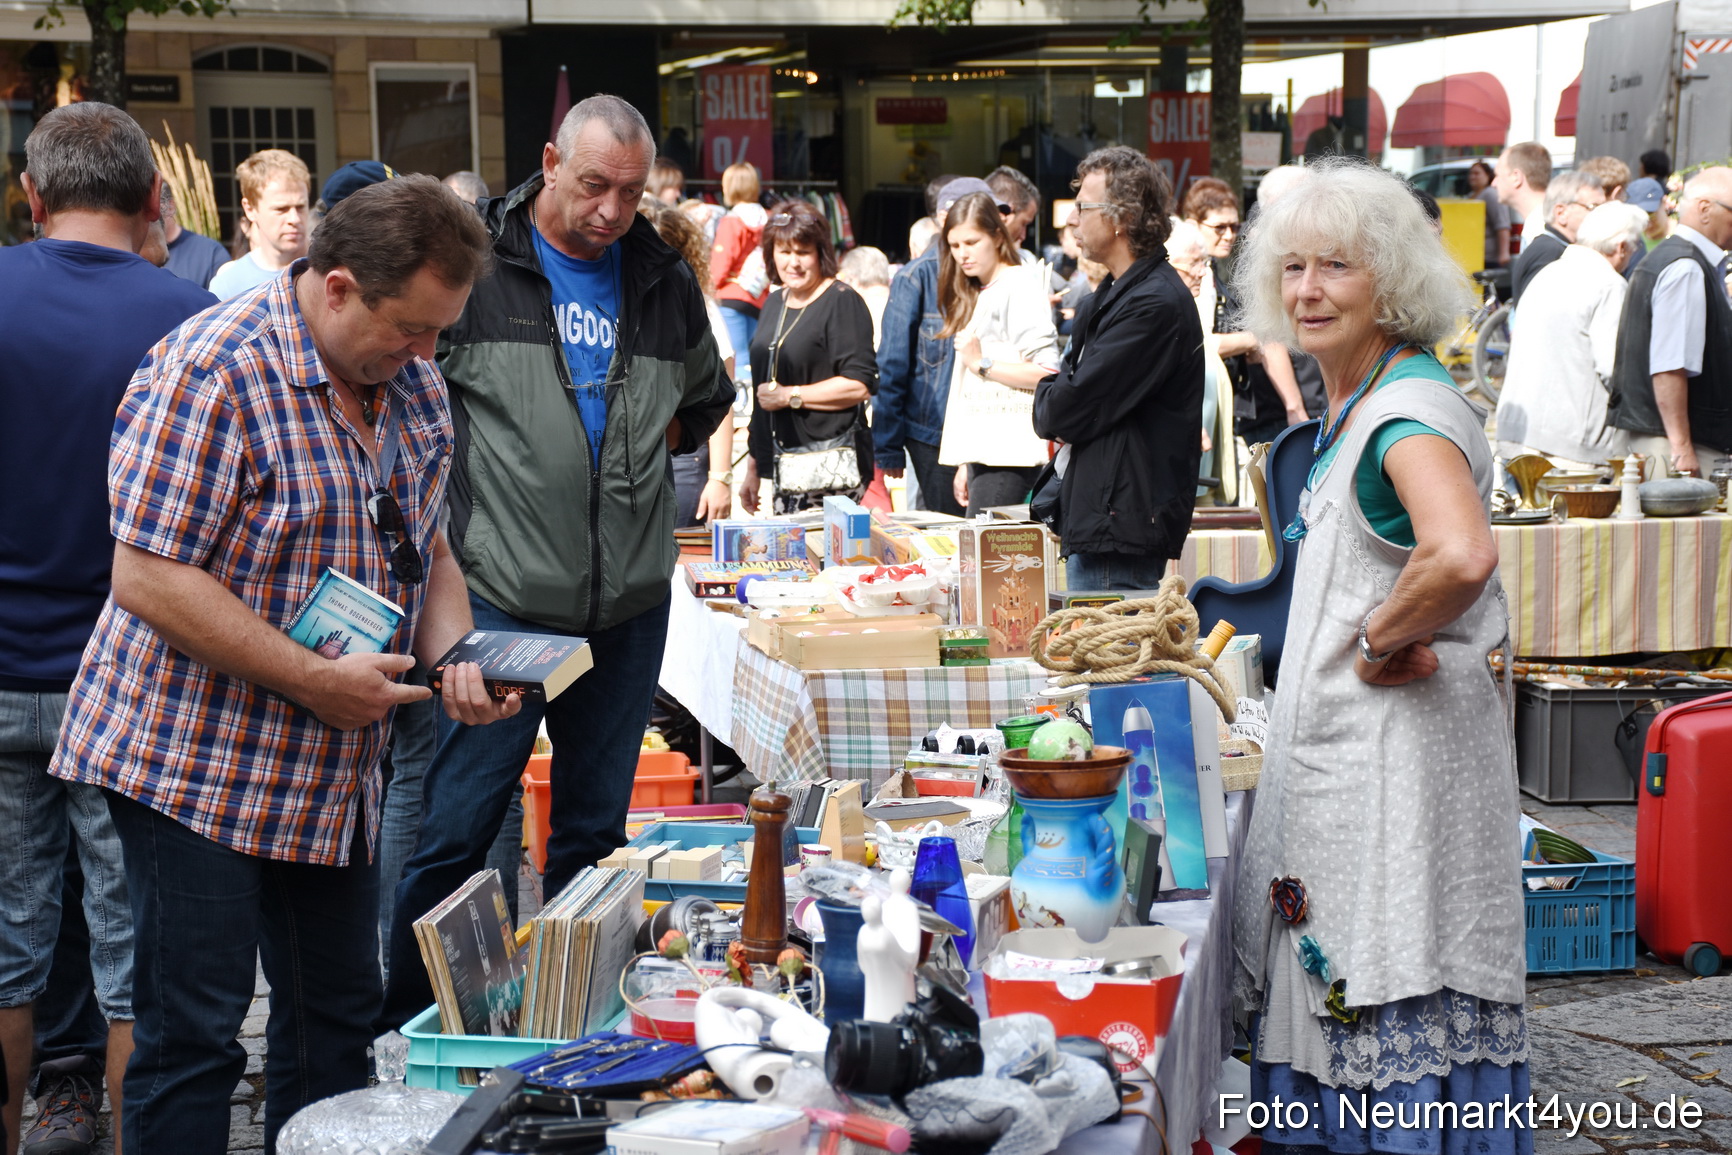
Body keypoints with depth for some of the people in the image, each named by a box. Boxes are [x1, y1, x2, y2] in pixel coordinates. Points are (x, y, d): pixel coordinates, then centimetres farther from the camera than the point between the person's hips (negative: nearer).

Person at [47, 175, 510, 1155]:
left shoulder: (413, 384, 5)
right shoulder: (212, 373, -20)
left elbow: (424, 548, 16)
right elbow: (148, 579, -23)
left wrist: (456, 658, -4)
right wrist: (315, 681, -23)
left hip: (337, 771, 8)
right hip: (193, 766, -8)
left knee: (339, 1013, 14)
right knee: (194, 1034, -2)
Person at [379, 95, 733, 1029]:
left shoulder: (664, 281, 10)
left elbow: (707, 400, 27)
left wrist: (646, 444, 12)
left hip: (631, 600, 5)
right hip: (502, 599, -4)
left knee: (595, 827, 13)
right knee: (456, 826, -3)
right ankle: (402, 1025, 11)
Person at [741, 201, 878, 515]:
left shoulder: (842, 302, -6)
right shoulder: (775, 304, 18)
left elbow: (860, 385, -16)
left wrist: (789, 396, -14)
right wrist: (752, 469, 24)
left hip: (830, 466, -7)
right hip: (783, 466, 7)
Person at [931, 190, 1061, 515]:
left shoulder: (1021, 287, -7)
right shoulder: (975, 296, 20)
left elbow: (1047, 372, -17)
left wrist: (982, 363, -13)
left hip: (1009, 453, -8)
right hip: (982, 451, 8)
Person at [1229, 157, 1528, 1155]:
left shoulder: (1411, 408, -19)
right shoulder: (1356, 404, 12)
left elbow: (1461, 556, -38)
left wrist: (1379, 644, -23)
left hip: (1402, 747, -10)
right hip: (1341, 741, 10)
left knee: (1400, 1008, -1)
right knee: (1345, 985, 17)